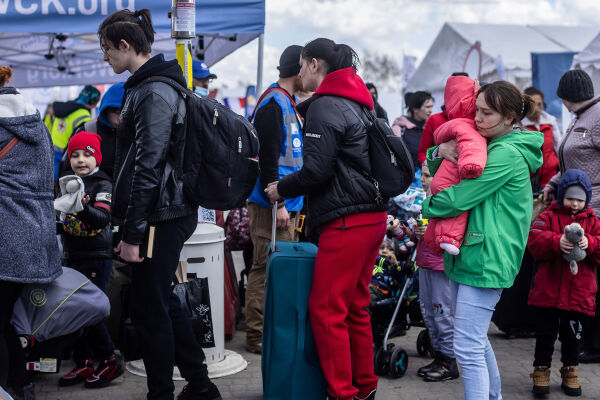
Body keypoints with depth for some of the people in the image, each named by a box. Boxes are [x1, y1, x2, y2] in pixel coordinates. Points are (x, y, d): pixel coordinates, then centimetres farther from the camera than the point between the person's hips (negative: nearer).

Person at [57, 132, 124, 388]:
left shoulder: (103, 185, -9)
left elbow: (103, 218, -25)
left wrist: (83, 207, -40)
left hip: (96, 258, -7)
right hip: (72, 257, 7)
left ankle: (110, 361, 4)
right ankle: (83, 363, 20)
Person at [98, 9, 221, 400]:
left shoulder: (154, 93, -17)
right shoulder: (154, 85, 15)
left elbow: (147, 167, -22)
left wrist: (132, 233, -19)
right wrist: (131, 225, 21)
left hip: (160, 218, -10)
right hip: (170, 212, 10)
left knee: (150, 309, 0)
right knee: (164, 301, 19)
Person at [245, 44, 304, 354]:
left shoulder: (288, 103, 17)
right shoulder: (273, 104, -15)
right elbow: (267, 158, -21)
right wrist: (278, 204, -21)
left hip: (288, 203, 10)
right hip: (272, 204, -10)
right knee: (266, 268, -4)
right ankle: (257, 335, 5)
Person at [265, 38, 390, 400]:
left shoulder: (325, 106, -10)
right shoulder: (358, 102, 19)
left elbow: (317, 169, -16)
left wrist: (281, 189, -1)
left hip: (346, 220, -10)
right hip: (373, 216, 10)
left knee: (326, 309, -3)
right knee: (355, 306, 16)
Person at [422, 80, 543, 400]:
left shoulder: (507, 154, -15)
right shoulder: (485, 145, 15)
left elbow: (459, 198, -20)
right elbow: (434, 169, 20)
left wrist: (429, 205, 0)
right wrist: (440, 151, -3)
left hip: (487, 257, -10)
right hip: (467, 251, 10)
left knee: (467, 347, -12)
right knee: (476, 339, 22)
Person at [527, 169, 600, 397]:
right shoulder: (549, 217, 2)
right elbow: (534, 241, -13)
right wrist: (556, 242, -31)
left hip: (579, 292, 2)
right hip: (548, 290, -2)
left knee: (572, 335, 13)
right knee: (545, 334, 7)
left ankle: (570, 371, 30)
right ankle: (541, 370, 21)